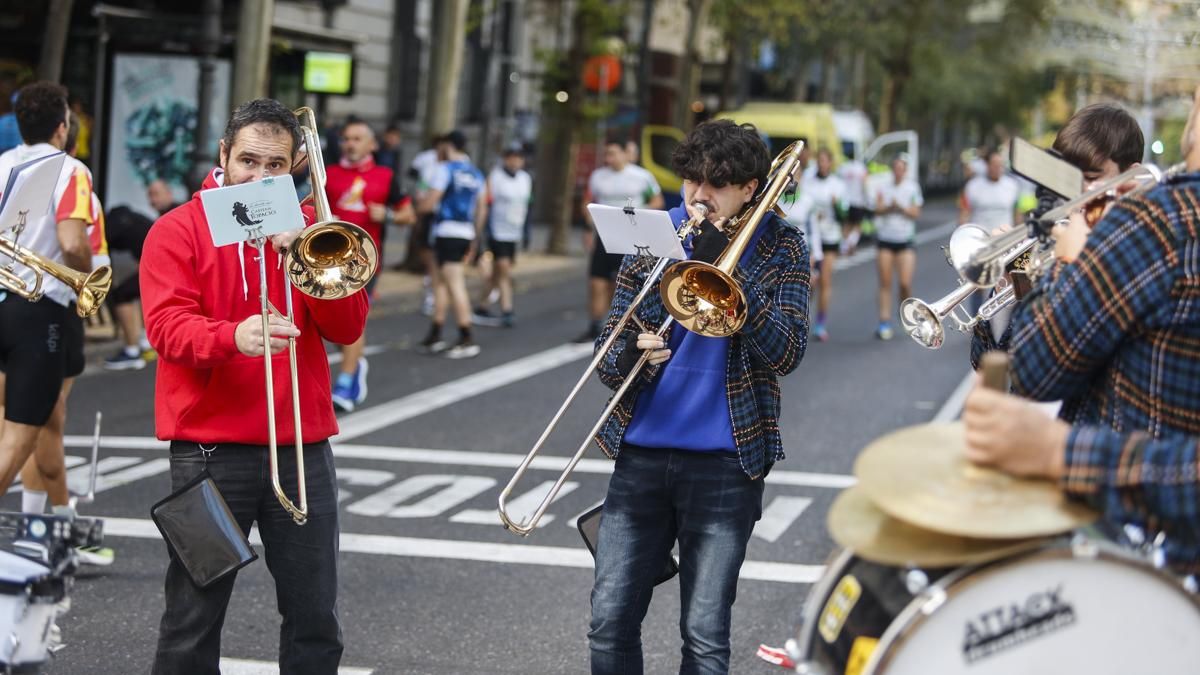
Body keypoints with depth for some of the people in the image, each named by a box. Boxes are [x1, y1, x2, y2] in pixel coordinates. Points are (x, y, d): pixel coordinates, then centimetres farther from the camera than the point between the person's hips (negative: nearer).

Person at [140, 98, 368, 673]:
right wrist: (233, 336, -32)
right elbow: (167, 325, -13)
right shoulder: (178, 230, 1)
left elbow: (348, 328, 2)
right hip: (209, 446, -3)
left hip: (302, 445, 3)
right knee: (193, 621, 2)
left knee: (316, 619, 7)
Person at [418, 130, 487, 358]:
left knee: (455, 284, -9)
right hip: (466, 233, 8)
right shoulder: (476, 174, 16)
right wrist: (475, 238, 24)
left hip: (447, 232, -8)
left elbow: (429, 204, -11)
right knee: (440, 282, 15)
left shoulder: (445, 168, -7)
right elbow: (482, 209, 18)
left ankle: (467, 339, -12)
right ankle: (435, 335, 15)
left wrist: (418, 205, 11)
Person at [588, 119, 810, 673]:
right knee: (610, 624, 3)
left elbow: (786, 352, -14)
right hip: (642, 452, 3)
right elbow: (607, 351, 5)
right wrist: (629, 359, -19)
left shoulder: (779, 248, 0)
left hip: (724, 461, -3)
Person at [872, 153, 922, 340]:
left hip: (905, 241, -1)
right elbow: (877, 209, -2)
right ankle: (885, 322, 3)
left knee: (905, 283, -9)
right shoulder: (882, 186, 4)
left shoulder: (912, 187, 1)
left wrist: (901, 208, -18)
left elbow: (916, 213, -2)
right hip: (884, 240, 1)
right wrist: (889, 207, -20)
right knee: (885, 283, 1)